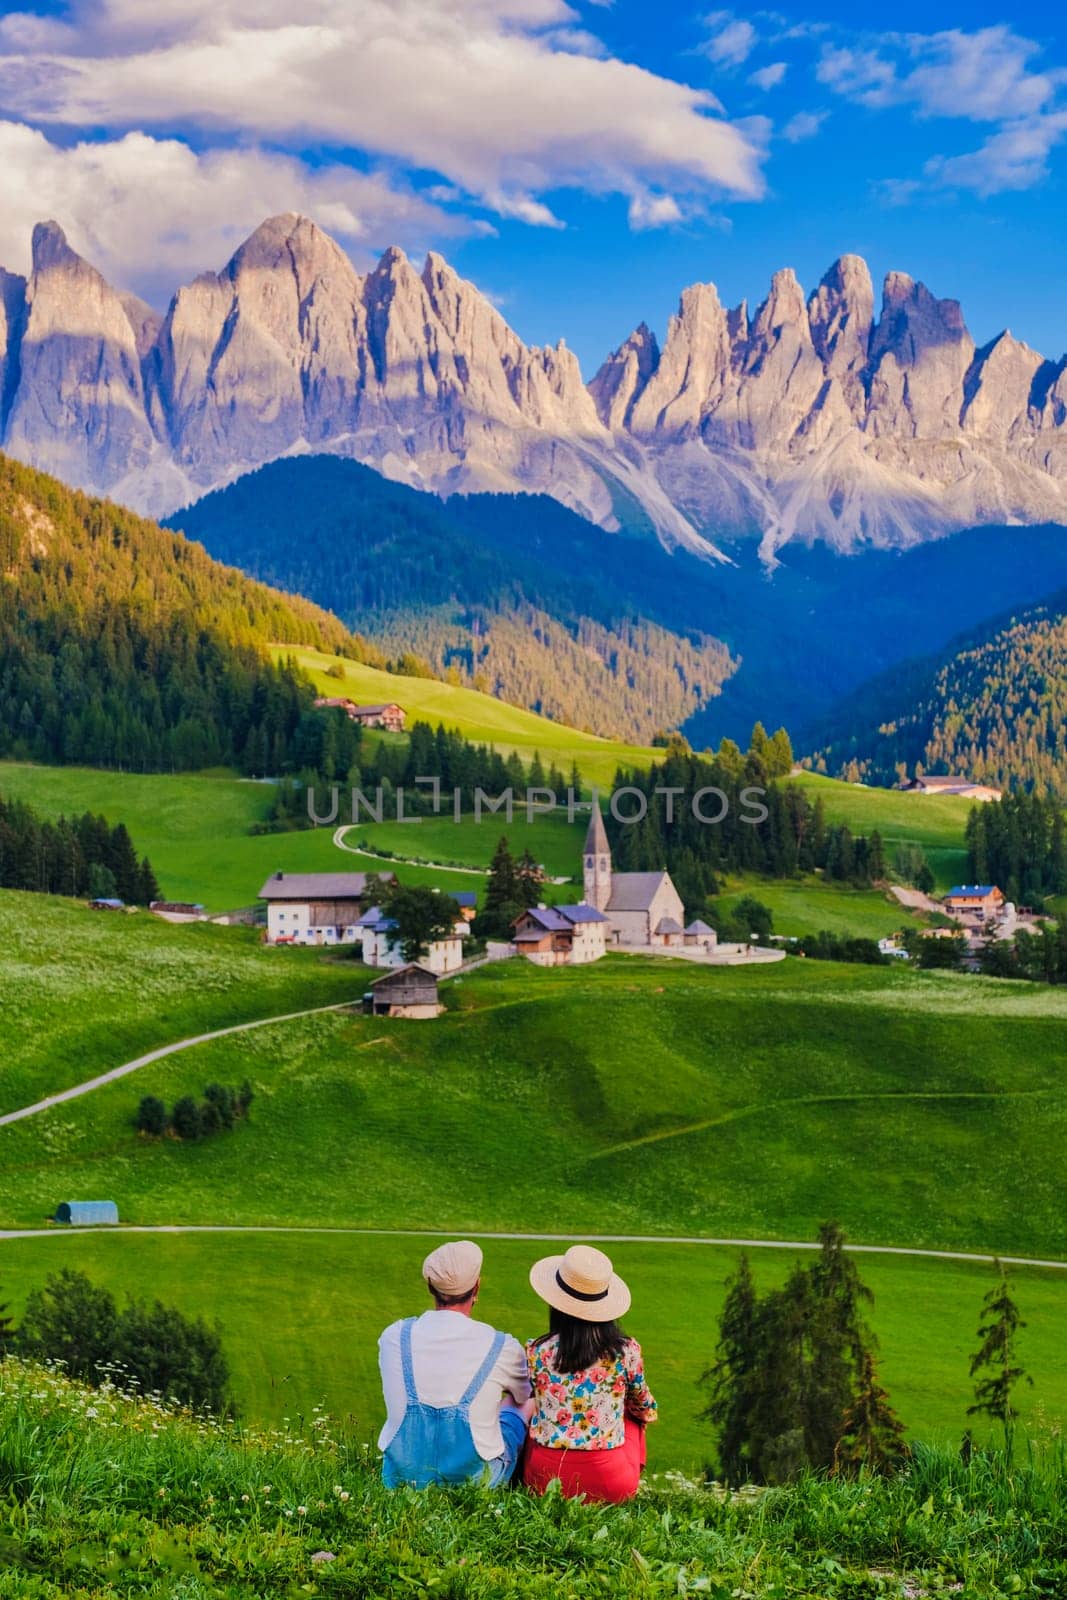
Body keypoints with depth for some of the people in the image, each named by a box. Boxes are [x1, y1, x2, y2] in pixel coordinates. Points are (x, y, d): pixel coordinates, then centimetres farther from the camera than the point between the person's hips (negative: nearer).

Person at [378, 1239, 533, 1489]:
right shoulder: (502, 1347, -13)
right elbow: (522, 1396, 11)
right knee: (528, 1403, 24)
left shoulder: (393, 1337, -8)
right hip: (473, 1482, -2)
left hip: (401, 1476, 2)